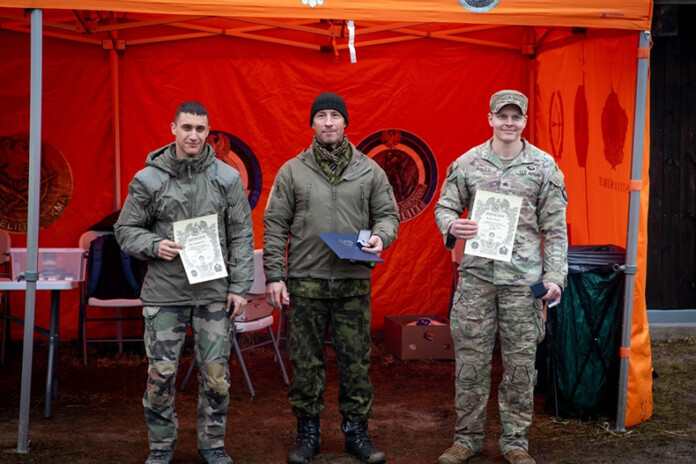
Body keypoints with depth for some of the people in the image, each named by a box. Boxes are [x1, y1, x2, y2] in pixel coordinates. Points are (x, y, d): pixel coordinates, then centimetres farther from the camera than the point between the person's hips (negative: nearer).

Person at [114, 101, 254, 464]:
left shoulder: (227, 178, 4)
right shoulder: (148, 179, 1)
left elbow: (241, 236, 5)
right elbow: (126, 230, 7)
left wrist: (239, 286, -1)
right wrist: (154, 245, -13)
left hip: (214, 292, 1)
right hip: (164, 291, -1)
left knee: (216, 373, 4)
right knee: (161, 372, 1)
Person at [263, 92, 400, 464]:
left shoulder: (369, 171, 6)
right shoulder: (292, 171, 3)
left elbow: (388, 213, 12)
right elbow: (275, 225, 3)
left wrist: (381, 236, -10)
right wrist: (274, 275, -3)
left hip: (354, 283, 1)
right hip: (305, 282, 0)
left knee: (356, 362, 5)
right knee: (306, 362, 5)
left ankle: (356, 432, 18)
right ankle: (308, 433, 19)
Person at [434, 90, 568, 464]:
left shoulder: (544, 166, 3)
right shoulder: (467, 163, 4)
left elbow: (555, 227, 4)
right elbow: (445, 206, 9)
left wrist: (554, 276, -4)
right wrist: (451, 225, -15)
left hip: (523, 278, 0)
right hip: (476, 274, 0)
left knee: (521, 362, 5)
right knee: (471, 359, 4)